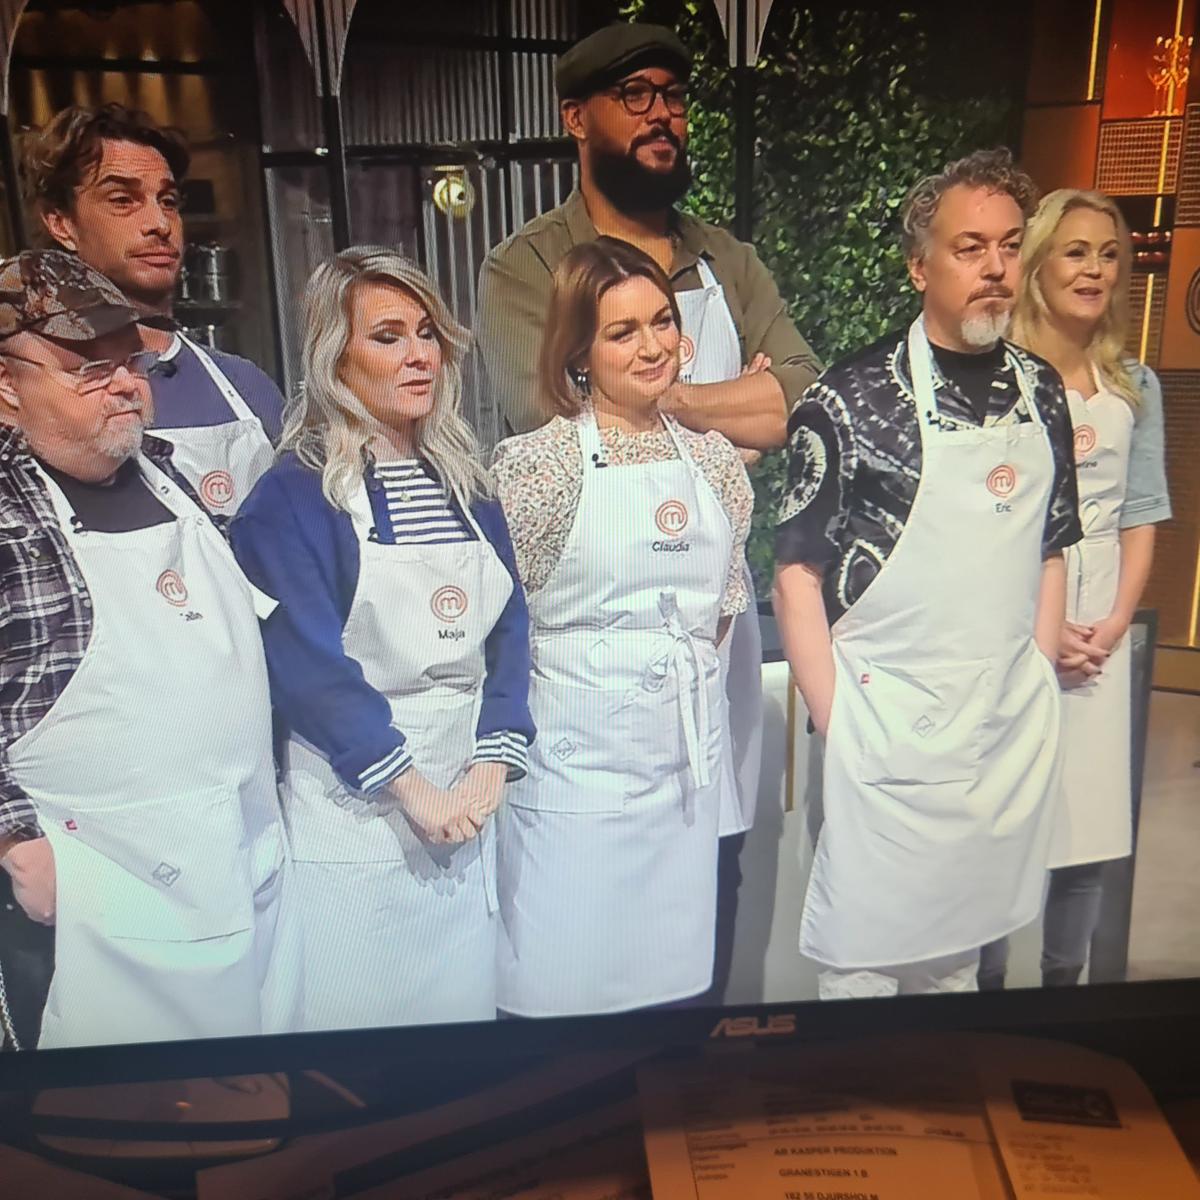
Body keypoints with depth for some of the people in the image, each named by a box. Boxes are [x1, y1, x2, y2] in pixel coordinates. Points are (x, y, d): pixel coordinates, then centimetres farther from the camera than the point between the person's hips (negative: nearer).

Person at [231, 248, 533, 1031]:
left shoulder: (465, 482, 8)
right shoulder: (294, 495, -9)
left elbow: (509, 625, 4)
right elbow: (310, 665, -15)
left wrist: (494, 762, -7)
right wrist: (411, 787, -16)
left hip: (468, 807, 5)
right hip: (353, 809, -5)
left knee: (467, 1005, 17)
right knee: (358, 1012, 9)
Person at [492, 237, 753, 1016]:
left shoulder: (715, 459, 7)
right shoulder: (534, 463, -8)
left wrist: (684, 676, 10)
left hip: (691, 753, 5)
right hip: (578, 754, -4)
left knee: (677, 978, 16)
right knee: (564, 984, 6)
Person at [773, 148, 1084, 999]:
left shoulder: (1041, 391, 7)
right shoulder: (853, 400, -11)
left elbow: (1050, 552, 15)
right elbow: (797, 574, -9)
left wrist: (1038, 689, 10)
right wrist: (836, 728, -11)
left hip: (1014, 729, 5)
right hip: (891, 729, -5)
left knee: (959, 960, 21)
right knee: (863, 967, 7)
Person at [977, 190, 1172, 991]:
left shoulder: (1136, 387, 13)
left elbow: (1141, 515, 12)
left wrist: (1115, 623, -2)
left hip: (1099, 629, 4)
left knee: (1091, 831, 7)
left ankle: (1065, 980, 25)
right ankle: (984, 982, 18)